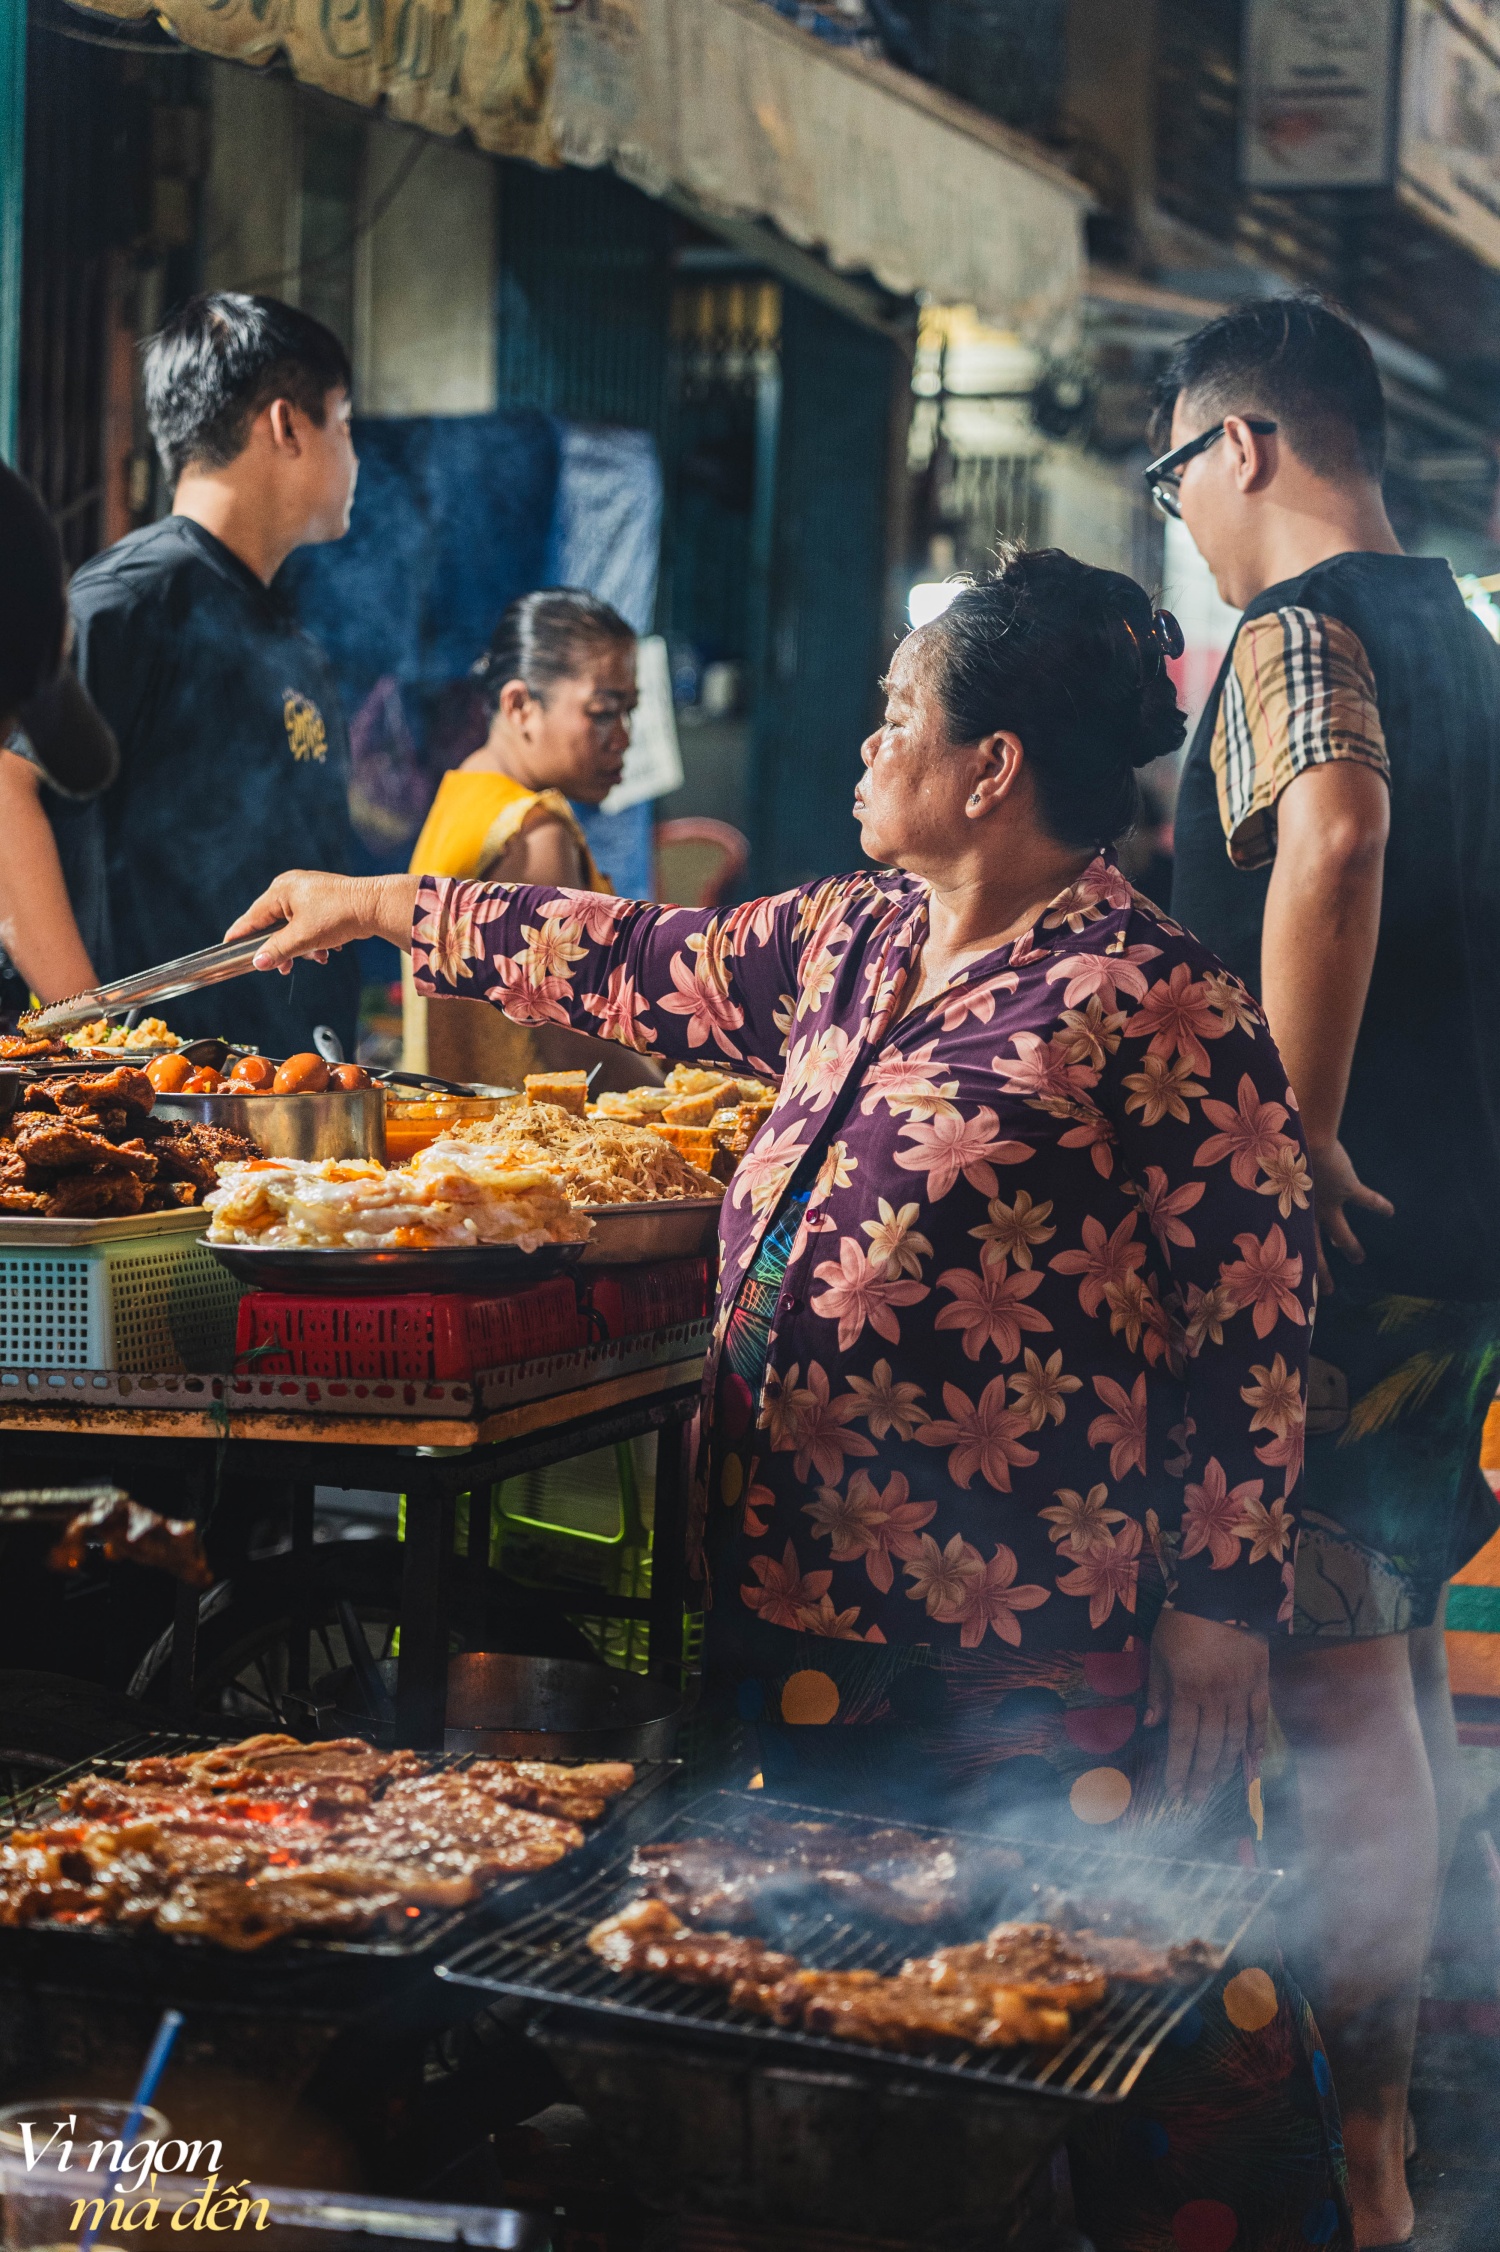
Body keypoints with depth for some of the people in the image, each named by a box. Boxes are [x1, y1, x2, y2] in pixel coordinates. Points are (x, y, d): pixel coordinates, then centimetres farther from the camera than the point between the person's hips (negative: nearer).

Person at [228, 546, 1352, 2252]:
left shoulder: (1155, 1010, -13)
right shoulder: (852, 944, 12)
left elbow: (1251, 1324, -13)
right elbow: (652, 967, 26)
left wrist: (1221, 1610, -15)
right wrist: (381, 909, 30)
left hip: (1041, 1653, -8)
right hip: (813, 1618, 8)